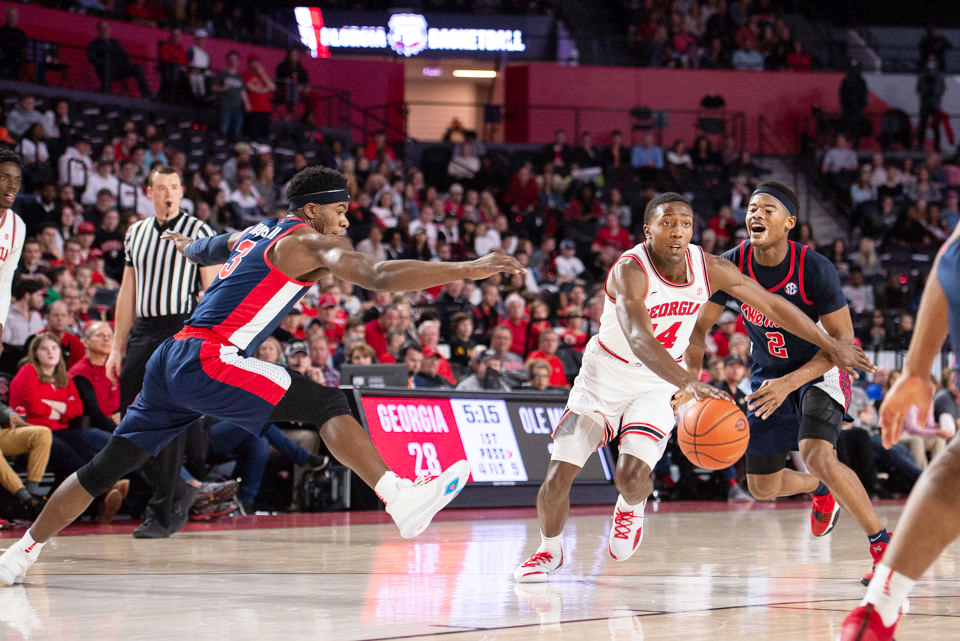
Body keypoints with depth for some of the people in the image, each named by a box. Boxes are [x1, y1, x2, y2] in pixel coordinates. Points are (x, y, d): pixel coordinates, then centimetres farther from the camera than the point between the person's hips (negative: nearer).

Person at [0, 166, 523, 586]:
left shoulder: (254, 234, 23)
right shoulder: (309, 242, -3)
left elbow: (203, 249, 44)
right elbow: (379, 277, -18)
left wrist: (183, 243, 69)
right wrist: (472, 269, -20)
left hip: (171, 361, 9)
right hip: (206, 360, -9)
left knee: (108, 466, 16)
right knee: (327, 403, -13)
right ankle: (402, 501, -29)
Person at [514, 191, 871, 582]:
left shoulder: (710, 270, -14)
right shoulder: (629, 271, -28)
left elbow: (773, 305, -1)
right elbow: (639, 341, -43)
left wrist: (832, 346, 3)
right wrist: (690, 383, -58)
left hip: (658, 385, 2)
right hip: (604, 377, -2)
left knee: (632, 475, -21)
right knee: (558, 476, -10)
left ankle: (631, 507, 18)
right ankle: (548, 550, 22)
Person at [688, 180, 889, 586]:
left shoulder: (814, 270, -26)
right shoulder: (730, 266, -15)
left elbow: (843, 342, -22)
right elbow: (699, 327, -3)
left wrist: (789, 383, -32)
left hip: (819, 371, -5)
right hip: (768, 376, 5)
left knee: (816, 455, -31)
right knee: (761, 488, 10)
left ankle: (883, 545, -18)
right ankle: (821, 492, 46)